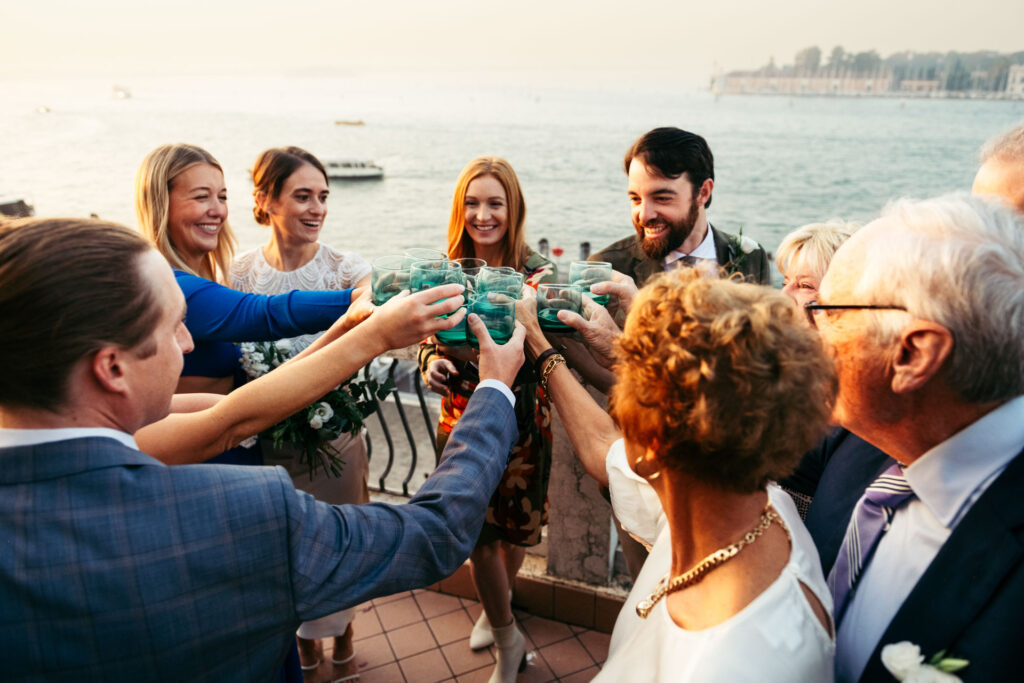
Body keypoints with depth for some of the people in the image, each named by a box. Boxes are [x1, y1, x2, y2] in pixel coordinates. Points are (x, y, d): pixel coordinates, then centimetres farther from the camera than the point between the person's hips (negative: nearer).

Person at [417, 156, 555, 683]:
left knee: (512, 526, 15)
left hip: (519, 417, -2)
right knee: (475, 530, 8)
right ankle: (507, 640, 34)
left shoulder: (538, 272, -12)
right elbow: (427, 340, 3)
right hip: (460, 416, 2)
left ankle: (496, 610, 49)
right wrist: (431, 363, -20)